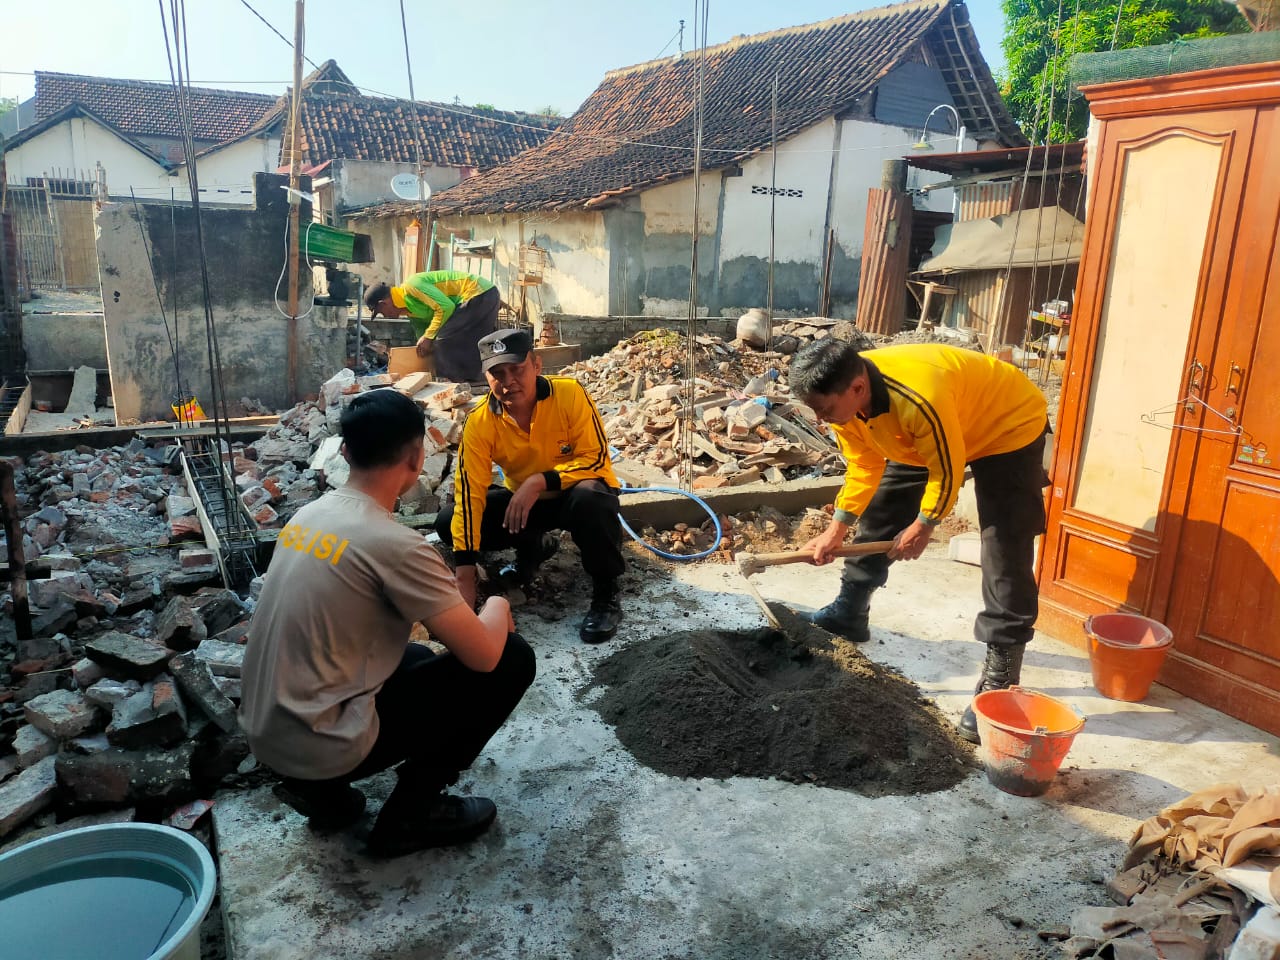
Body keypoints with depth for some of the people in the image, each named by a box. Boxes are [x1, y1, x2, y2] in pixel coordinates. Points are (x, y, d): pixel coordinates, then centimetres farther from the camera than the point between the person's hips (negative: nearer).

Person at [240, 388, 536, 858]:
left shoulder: (309, 515, 4)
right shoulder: (395, 544, -22)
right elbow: (483, 655, -19)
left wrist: (448, 608, 21)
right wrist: (498, 606, 4)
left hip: (266, 731, 8)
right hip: (320, 745, -8)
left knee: (419, 657, 30)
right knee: (512, 659, -4)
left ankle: (322, 788, 18)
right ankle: (411, 813, 5)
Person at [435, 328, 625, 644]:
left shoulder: (569, 394, -25)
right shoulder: (480, 421, -18)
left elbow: (597, 459, -22)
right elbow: (469, 492, -21)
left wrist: (540, 481, -37)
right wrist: (465, 572, -26)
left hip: (575, 491, -4)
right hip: (521, 497, 4)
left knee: (590, 500, -40)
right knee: (447, 521, -13)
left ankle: (606, 591, -15)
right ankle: (534, 545, 12)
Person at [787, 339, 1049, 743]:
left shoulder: (918, 397, -42)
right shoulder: (845, 398, -18)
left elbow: (947, 470, -27)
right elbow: (864, 467, -5)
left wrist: (922, 528, -13)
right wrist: (835, 531, -8)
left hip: (1009, 426, -7)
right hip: (926, 437, 8)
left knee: (1004, 559, -14)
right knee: (878, 513, 11)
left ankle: (999, 681, -8)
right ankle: (849, 614, 27)